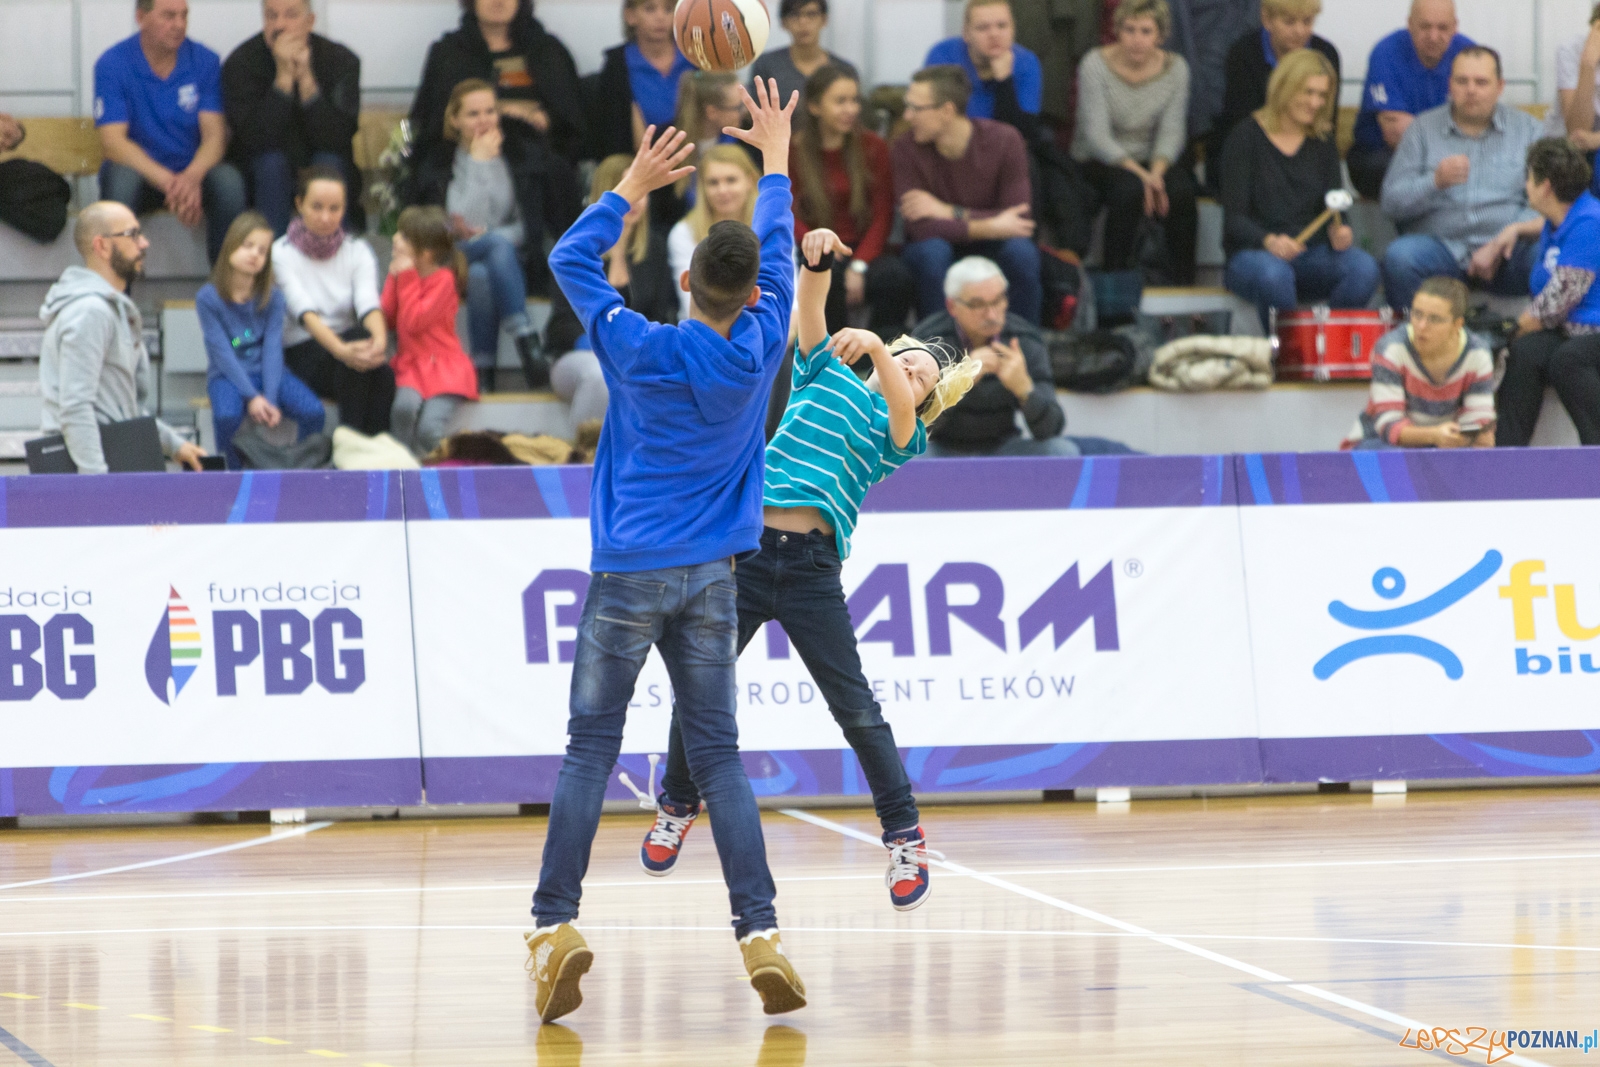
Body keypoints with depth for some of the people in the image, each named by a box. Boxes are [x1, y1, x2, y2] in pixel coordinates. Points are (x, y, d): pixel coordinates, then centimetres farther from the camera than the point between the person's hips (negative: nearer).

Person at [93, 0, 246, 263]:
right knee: (121, 181, -35)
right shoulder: (112, 64, -8)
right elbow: (112, 142, -16)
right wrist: (167, 182, -31)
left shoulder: (205, 61, -2)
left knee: (229, 182, -29)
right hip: (139, 170, -2)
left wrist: (192, 177, -32)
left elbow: (214, 134, -8)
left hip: (191, 170, 2)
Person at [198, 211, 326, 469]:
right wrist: (252, 397, -21)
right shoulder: (208, 298, -7)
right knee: (227, 416, -36)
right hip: (227, 375, -3)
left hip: (267, 371, 3)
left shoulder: (273, 297, 2)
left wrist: (270, 399, -19)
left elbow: (273, 350, -6)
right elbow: (222, 353, -12)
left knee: (314, 412, -23)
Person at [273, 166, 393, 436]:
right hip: (300, 356, -3)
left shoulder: (357, 251, 8)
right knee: (357, 336, -35)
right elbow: (304, 313, -19)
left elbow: (369, 304, -11)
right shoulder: (282, 254, -4)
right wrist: (342, 350, -38)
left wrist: (379, 340, -35)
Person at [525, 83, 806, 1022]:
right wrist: (777, 158, 29)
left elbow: (571, 260, 8)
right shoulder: (759, 348, -1)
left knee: (591, 748, 1)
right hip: (711, 578, 2)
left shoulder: (643, 350, -7)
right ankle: (761, 935, -5)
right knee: (718, 754, 4)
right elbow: (779, 255, 17)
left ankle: (557, 926, -8)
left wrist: (635, 187, 14)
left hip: (629, 574, -2)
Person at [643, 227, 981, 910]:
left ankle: (905, 836, 4)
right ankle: (677, 808, 27)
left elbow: (901, 405, -14)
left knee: (854, 706, -5)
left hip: (811, 566, -2)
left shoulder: (899, 434, 10)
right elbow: (810, 308, 2)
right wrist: (816, 264, -18)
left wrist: (873, 346, -29)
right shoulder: (826, 373, 17)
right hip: (744, 542, 2)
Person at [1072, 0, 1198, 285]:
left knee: (1181, 190, -29)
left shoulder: (1175, 68, -2)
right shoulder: (1096, 66, -12)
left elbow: (1171, 131, -6)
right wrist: (1140, 174, -29)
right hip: (1098, 162, -3)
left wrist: (1157, 172, -26)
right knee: (1129, 189, -35)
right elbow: (1096, 135, -17)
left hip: (1153, 162, 3)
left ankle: (1184, 283, -19)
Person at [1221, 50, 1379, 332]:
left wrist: (1339, 232, -18)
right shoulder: (1247, 138, -2)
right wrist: (1269, 241, -29)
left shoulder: (1322, 143, 13)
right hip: (1253, 253, -4)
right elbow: (1234, 217, -8)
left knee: (1364, 268, -27)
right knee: (1272, 274, -40)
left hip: (1311, 253, 4)